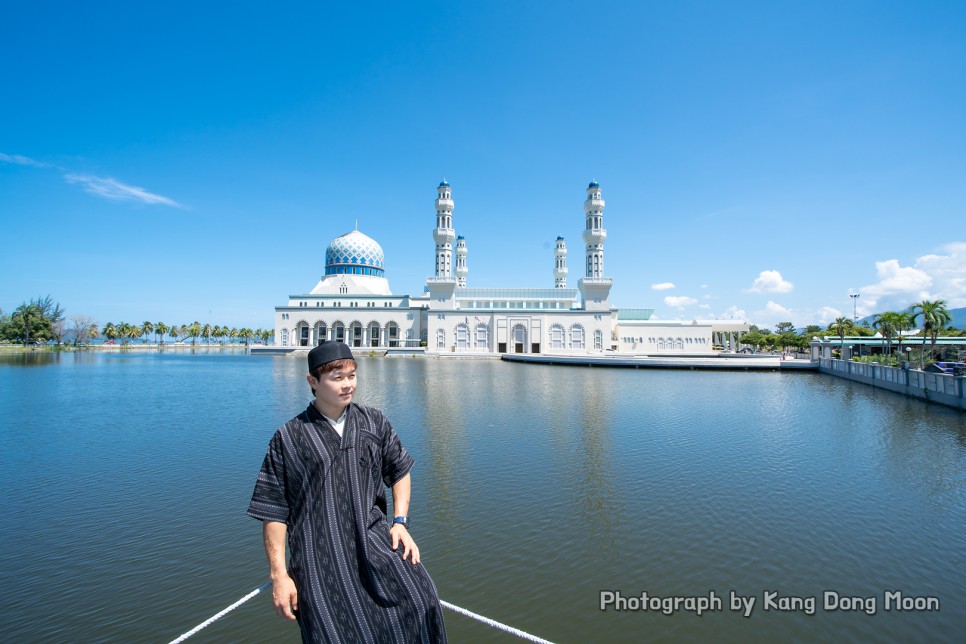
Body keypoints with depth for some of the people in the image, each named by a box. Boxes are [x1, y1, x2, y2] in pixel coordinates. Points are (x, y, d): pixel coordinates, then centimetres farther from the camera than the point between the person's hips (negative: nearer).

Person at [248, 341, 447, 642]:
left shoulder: (374, 422, 8)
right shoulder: (288, 437, 1)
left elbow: (400, 471, 18)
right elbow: (273, 510, 3)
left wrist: (400, 521, 6)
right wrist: (279, 575, 0)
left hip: (373, 538, 2)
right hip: (319, 555, -1)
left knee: (418, 600, -20)